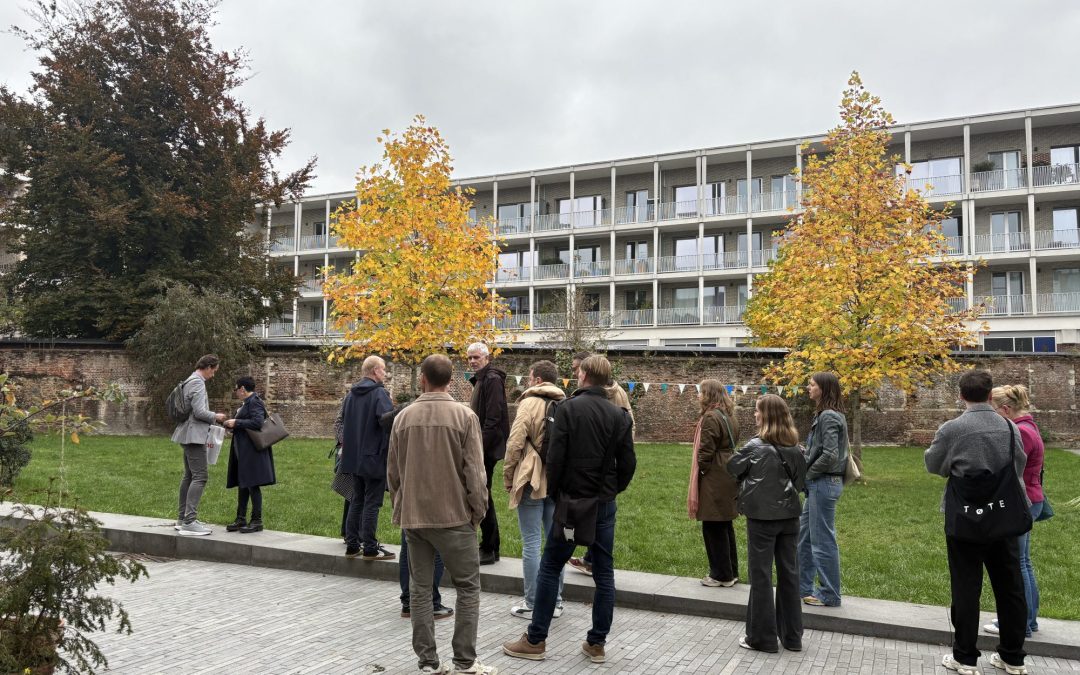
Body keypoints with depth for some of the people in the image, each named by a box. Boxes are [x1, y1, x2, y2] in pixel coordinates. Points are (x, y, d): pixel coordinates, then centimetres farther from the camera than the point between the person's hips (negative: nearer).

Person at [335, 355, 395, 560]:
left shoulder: (351, 394, 11)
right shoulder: (379, 393, -13)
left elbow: (342, 422, 17)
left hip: (353, 457, 7)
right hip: (374, 457, -7)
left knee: (356, 501, 15)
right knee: (372, 503, -2)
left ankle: (352, 545, 19)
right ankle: (370, 548, 2)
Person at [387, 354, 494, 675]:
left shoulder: (403, 417, 3)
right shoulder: (464, 416, -9)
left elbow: (393, 471, 9)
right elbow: (474, 471, -10)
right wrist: (478, 510, 2)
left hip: (413, 516, 4)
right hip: (453, 515, -3)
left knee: (419, 588, 11)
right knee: (467, 587, 7)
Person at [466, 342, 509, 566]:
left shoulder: (492, 380, -13)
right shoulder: (480, 380, 17)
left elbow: (493, 419, -21)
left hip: (487, 449, -10)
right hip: (481, 448, 10)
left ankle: (490, 550, 4)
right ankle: (489, 547, 24)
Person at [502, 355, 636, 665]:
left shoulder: (569, 407, -11)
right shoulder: (619, 415, 3)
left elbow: (555, 456, -14)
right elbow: (628, 463, 3)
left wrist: (553, 493, 0)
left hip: (571, 500, -4)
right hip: (605, 505, 4)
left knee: (550, 569, 6)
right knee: (604, 574, 10)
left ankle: (535, 640, 13)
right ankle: (597, 644, 17)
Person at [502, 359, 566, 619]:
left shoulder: (530, 403, -10)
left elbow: (515, 444, -14)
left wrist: (508, 478, -2)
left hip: (532, 481, -6)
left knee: (531, 544, 1)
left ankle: (532, 605, 6)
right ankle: (555, 601, 19)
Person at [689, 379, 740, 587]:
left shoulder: (711, 417, -17)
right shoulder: (729, 416, 13)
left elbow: (706, 450, -18)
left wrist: (700, 470, -7)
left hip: (714, 479, -10)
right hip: (728, 476, 10)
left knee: (713, 527, 1)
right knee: (725, 526, 17)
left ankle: (721, 575, 9)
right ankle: (731, 572, 26)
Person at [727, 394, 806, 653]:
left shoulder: (756, 446, -14)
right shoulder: (795, 448, 1)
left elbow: (733, 467, -1)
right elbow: (801, 481, 10)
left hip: (762, 516, -5)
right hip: (789, 515, 5)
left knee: (761, 575, 4)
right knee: (789, 573, 13)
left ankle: (762, 637, 11)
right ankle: (792, 636, 21)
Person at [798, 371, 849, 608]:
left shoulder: (829, 417, -18)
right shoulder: (824, 414, 11)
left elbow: (829, 455, -25)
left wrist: (807, 475, -13)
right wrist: (808, 475, 7)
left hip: (823, 484, -10)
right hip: (819, 484, 10)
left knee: (823, 540, 1)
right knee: (804, 535, 17)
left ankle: (830, 595, 13)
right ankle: (803, 586, 28)